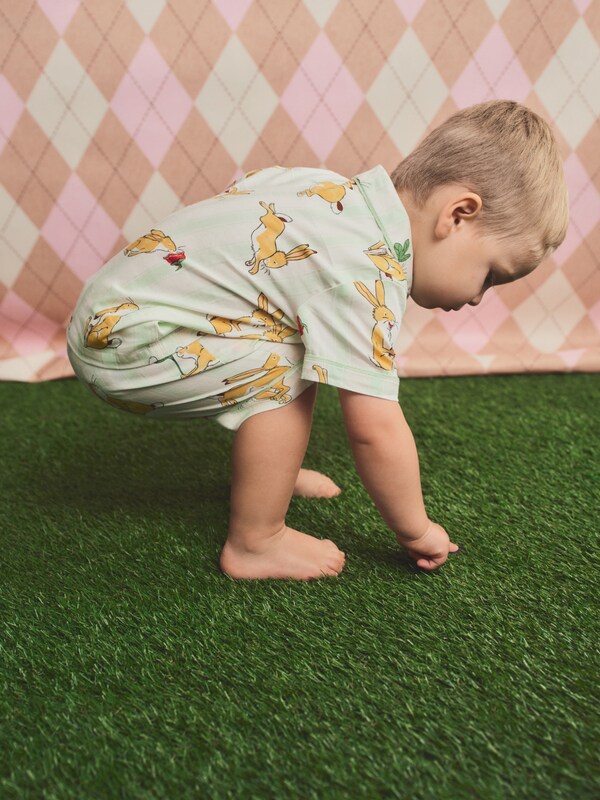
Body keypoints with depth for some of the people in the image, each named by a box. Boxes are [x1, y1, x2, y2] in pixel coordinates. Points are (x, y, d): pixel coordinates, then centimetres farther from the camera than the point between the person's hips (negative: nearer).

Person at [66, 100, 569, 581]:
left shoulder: (342, 192, 1)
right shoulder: (366, 275, -27)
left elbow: (252, 184, 18)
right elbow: (376, 429, -26)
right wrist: (415, 530, -10)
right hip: (118, 344, -9)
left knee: (315, 348, 11)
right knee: (280, 370, -20)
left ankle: (271, 472, 30)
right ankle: (255, 545, -8)